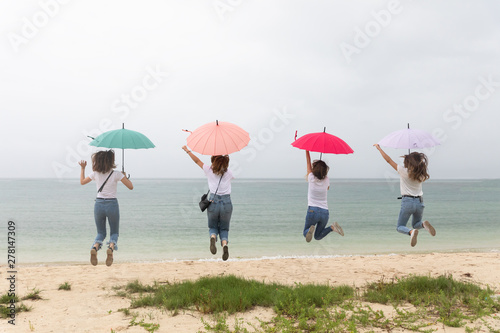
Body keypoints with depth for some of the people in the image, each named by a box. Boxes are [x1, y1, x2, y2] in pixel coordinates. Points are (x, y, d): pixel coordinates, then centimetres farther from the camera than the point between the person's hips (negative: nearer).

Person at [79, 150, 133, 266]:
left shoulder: (95, 173, 1)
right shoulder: (116, 174, -6)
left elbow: (82, 181, 19)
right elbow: (131, 187, -3)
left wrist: (83, 168, 29)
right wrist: (125, 176, 13)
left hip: (99, 204, 2)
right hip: (112, 204, -2)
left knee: (100, 233, 16)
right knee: (114, 232, 12)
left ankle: (94, 248, -16)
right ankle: (111, 248, -20)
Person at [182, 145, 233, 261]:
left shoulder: (209, 170, 3)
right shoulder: (229, 172, 6)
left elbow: (197, 161, 18)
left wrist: (188, 150, 32)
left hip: (213, 202, 0)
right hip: (226, 203, 1)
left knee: (213, 227, 19)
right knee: (224, 228, 15)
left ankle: (213, 237, -17)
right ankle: (224, 244, -16)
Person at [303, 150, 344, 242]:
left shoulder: (312, 179, -6)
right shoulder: (326, 180, 0)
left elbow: (308, 163, 8)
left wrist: (307, 150, 18)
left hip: (313, 211, -3)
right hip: (325, 212, 3)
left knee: (305, 232, 14)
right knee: (317, 237, 16)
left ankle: (310, 229, -21)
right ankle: (332, 227, -10)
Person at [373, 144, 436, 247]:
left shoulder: (403, 171, -10)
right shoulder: (421, 175, 1)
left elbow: (388, 160, -4)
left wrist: (379, 148, 7)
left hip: (407, 201, -4)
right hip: (419, 202, 4)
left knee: (400, 227, 9)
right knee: (415, 224, 26)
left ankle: (411, 232, -26)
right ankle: (423, 224, -10)